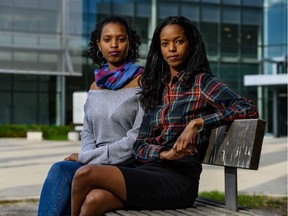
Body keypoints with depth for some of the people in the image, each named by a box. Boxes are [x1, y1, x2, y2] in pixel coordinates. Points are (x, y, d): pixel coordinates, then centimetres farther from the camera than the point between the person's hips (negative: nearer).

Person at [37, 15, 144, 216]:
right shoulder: (96, 86, 16)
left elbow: (137, 139, -12)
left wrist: (86, 157, -10)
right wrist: (88, 158, -5)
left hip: (129, 167, -5)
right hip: (96, 167, 5)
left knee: (61, 170, -26)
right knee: (61, 171, -26)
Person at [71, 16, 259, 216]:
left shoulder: (202, 82, 2)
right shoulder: (157, 88, 19)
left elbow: (249, 109, -10)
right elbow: (140, 146, 13)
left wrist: (197, 122, -17)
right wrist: (165, 154, -10)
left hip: (179, 178, -5)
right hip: (149, 171, 5)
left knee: (86, 175, -24)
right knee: (94, 200, -28)